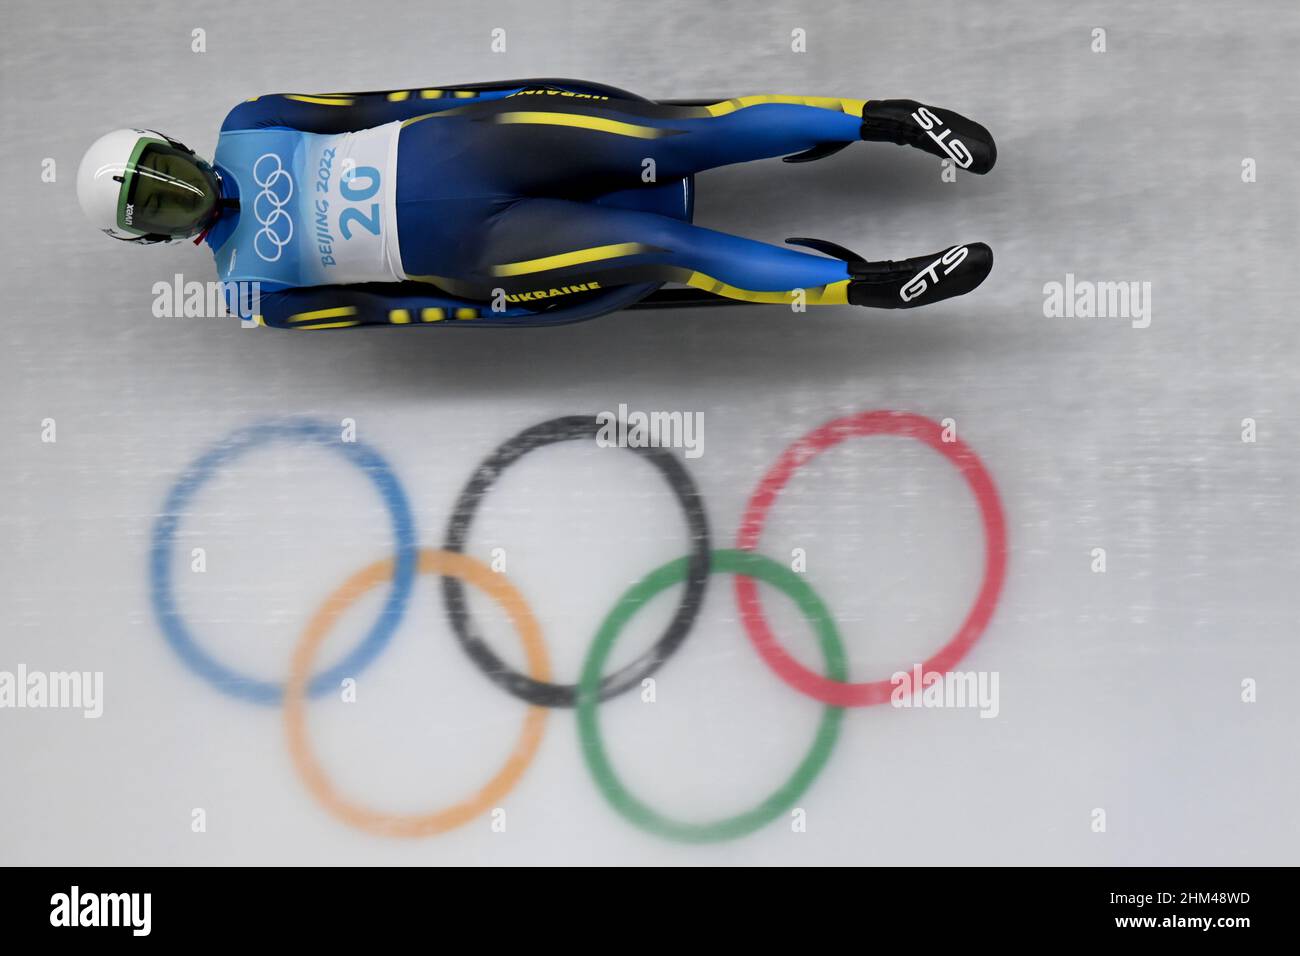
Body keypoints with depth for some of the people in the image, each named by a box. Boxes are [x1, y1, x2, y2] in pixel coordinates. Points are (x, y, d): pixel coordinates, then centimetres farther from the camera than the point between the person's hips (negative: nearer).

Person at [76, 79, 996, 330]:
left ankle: (879, 117, -9)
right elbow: (371, 304, 1)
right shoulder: (253, 290, 5)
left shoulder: (243, 130, 10)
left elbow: (364, 105, 9)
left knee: (680, 138, -18)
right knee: (662, 248, -21)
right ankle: (862, 282, -12)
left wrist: (489, 95, 3)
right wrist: (494, 311, -7)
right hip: (463, 251, -2)